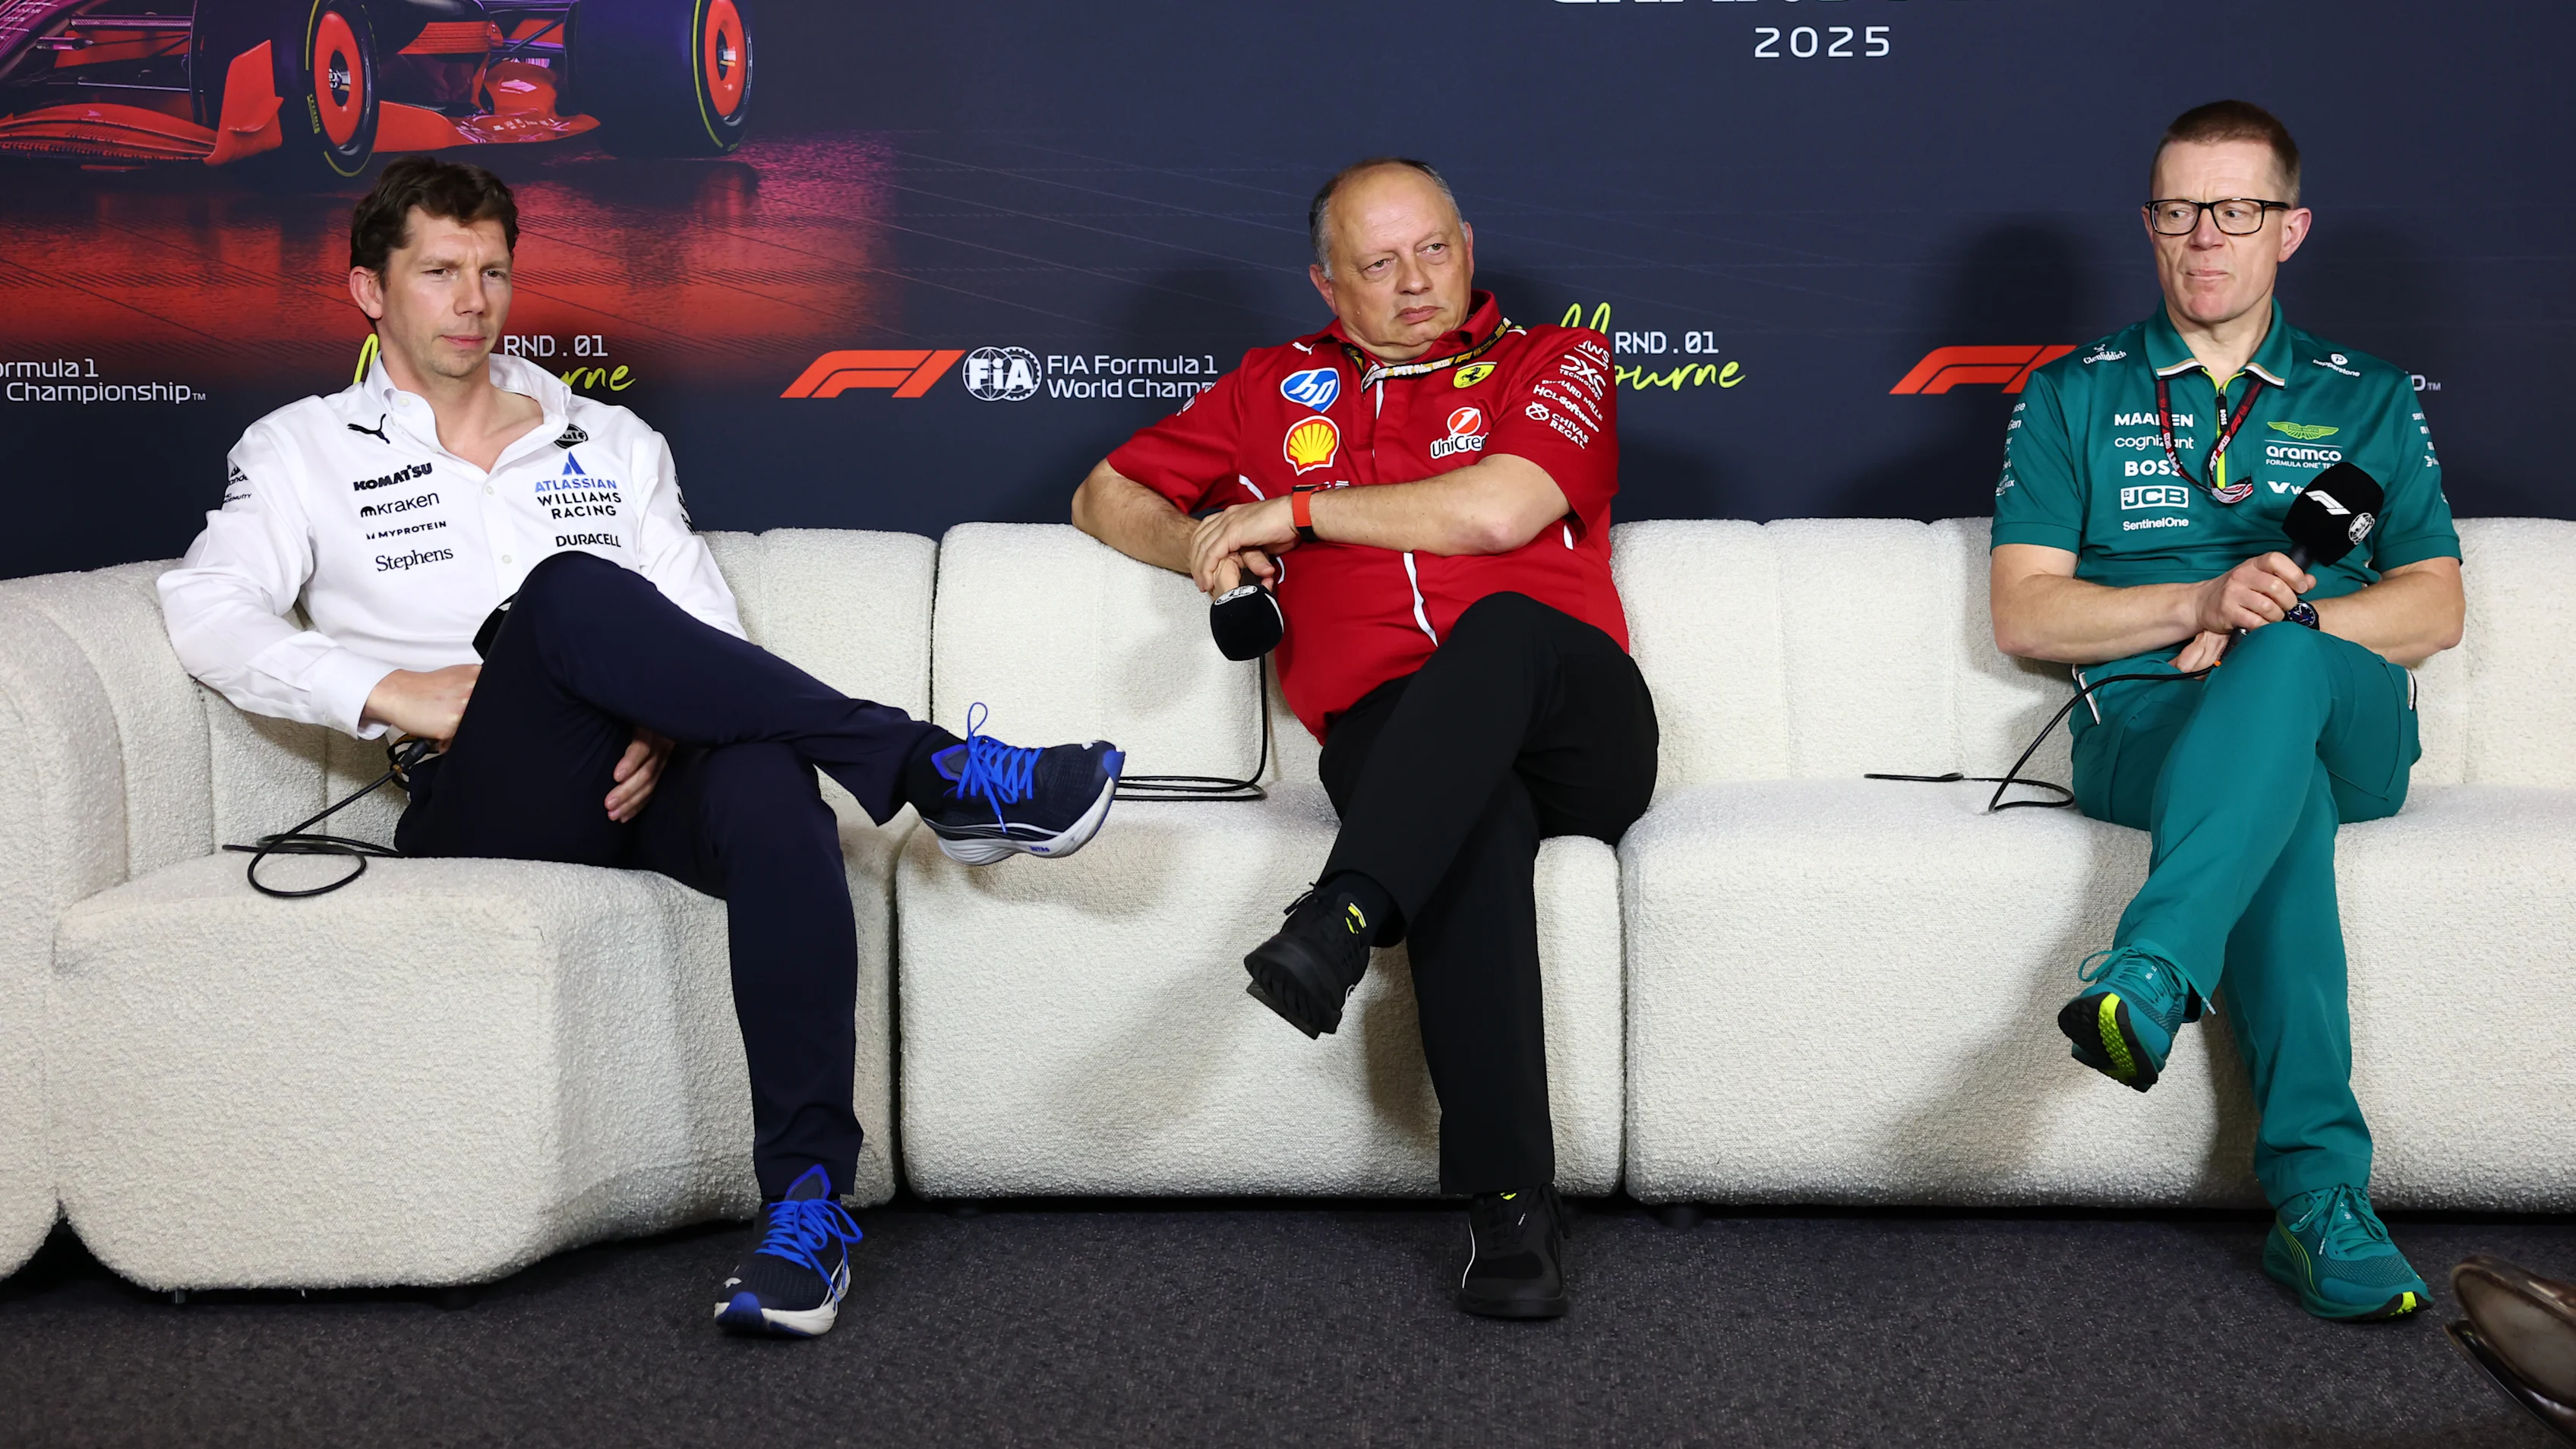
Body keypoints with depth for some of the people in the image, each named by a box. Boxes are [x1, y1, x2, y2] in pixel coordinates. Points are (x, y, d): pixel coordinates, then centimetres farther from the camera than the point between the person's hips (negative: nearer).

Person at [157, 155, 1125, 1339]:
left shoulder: (609, 440, 26)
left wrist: (669, 718, -8)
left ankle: (810, 1194, -37)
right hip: (485, 801, -2)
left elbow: (706, 621, 16)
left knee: (766, 781, -36)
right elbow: (207, 611, 2)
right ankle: (932, 774, -34)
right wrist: (393, 690, -13)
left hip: (640, 780, 2)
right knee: (569, 593, -34)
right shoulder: (305, 450, 19)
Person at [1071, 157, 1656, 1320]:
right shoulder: (1276, 389, 26)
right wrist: (1200, 548, 9)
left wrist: (1293, 509, 2)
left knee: (1501, 628, -38)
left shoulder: (1555, 361, 16)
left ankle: (1340, 919, -51)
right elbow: (1107, 496, 32)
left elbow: (1499, 509, -4)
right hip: (1389, 736, 1)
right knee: (1474, 826, -37)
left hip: (1576, 731, 0)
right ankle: (1510, 1206, -41)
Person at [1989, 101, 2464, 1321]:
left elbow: (2434, 611, 11)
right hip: (2149, 731, -1)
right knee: (2280, 793, -39)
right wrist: (2202, 602, -11)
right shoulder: (2073, 396, 17)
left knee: (2282, 660, -37)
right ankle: (2319, 1186, -47)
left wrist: (2270, 623, -8)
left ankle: (2149, 978, -54)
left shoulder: (2367, 399, 22)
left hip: (2350, 726, 1)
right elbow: (2023, 617, 6)